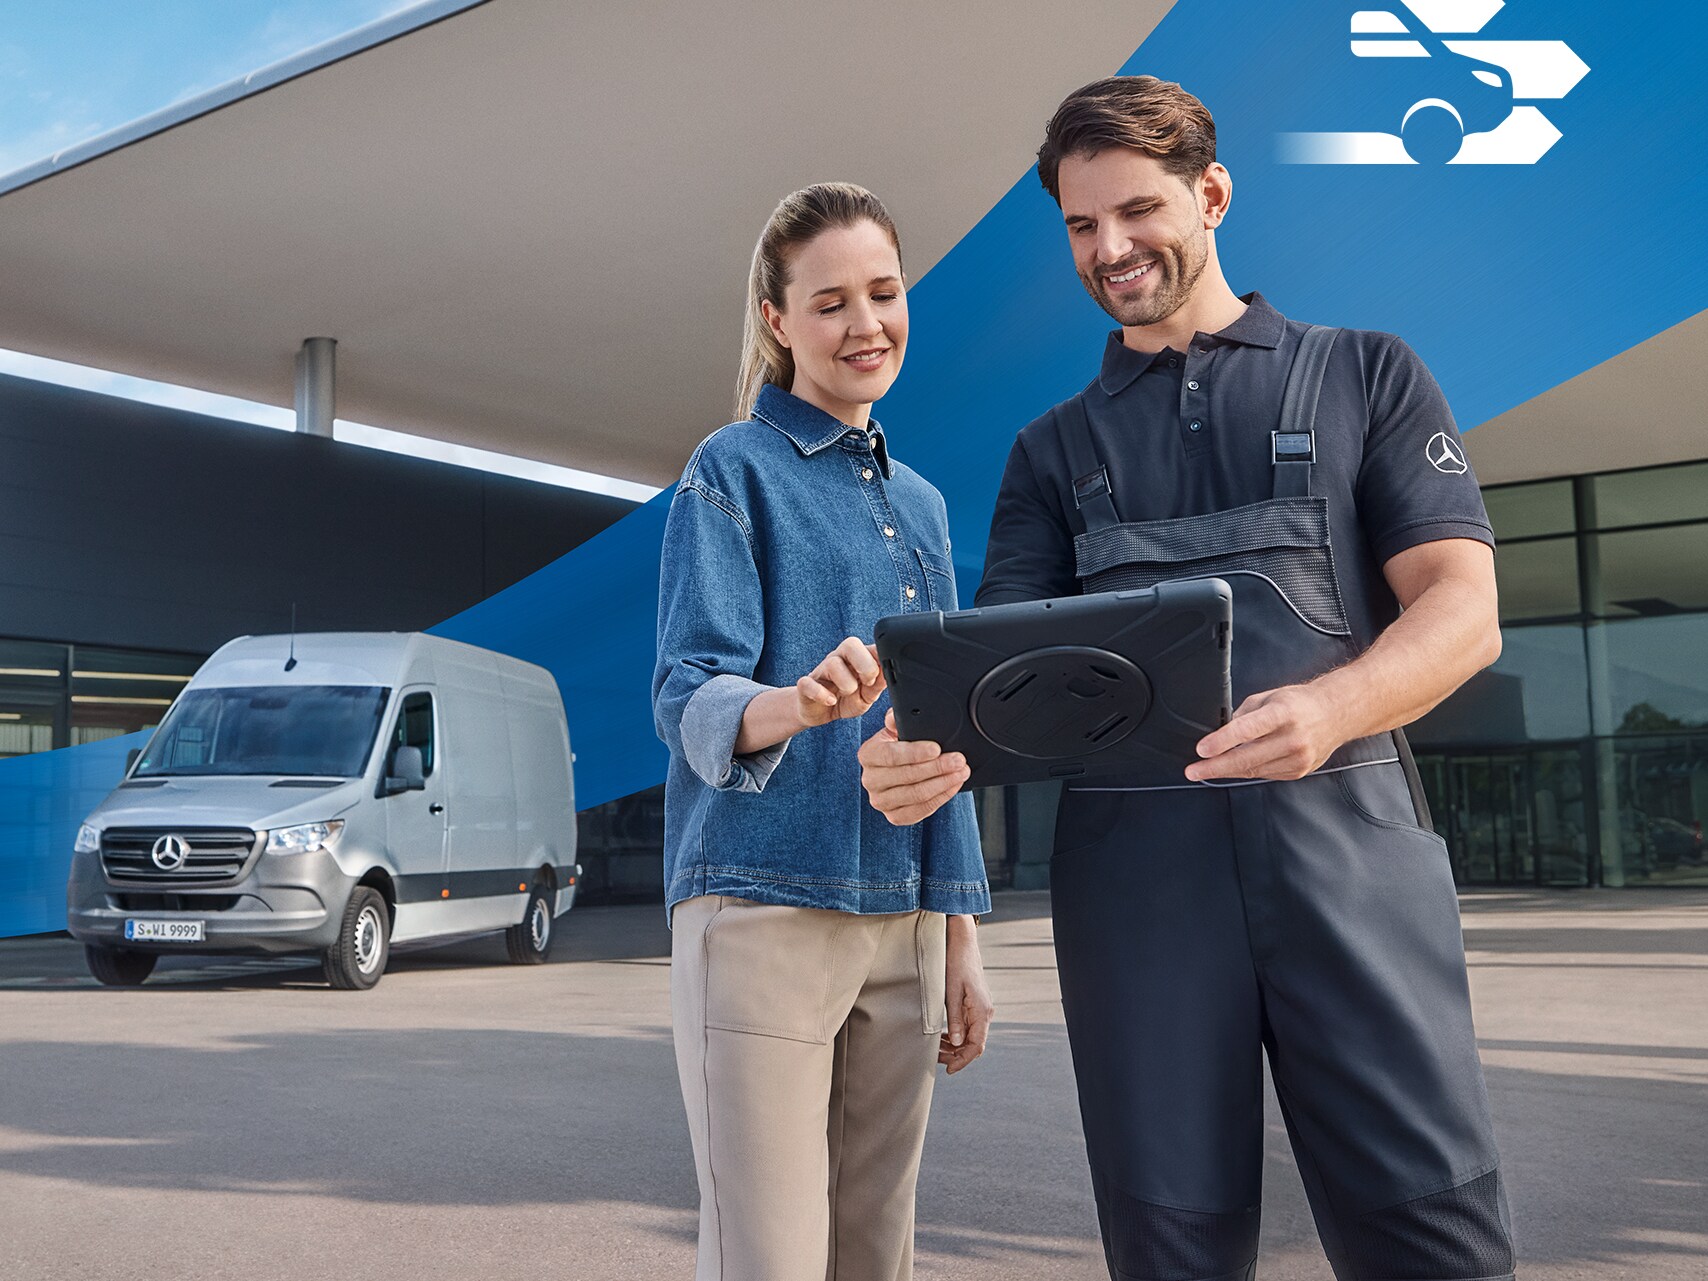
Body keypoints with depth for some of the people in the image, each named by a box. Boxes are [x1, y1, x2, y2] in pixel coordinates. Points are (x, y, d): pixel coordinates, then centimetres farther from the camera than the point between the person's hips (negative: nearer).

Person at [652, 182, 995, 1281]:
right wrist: (789, 706, -33)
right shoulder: (735, 471, 1)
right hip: (763, 910, -5)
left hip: (901, 918, 6)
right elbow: (687, 695, -10)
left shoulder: (919, 503, 18)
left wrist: (962, 941, 15)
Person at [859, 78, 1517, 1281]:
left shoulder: (1365, 375, 13)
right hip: (1129, 851, 2)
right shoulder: (1054, 449, 20)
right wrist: (940, 748, -15)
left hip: (1347, 829, -1)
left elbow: (1461, 606, 2)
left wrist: (1332, 706, -20)